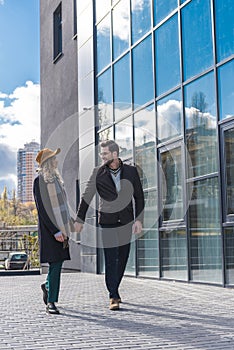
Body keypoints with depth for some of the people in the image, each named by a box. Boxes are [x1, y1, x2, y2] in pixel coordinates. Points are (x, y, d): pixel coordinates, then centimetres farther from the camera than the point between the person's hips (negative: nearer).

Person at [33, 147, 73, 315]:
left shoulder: (56, 178, 13)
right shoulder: (39, 181, -12)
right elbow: (42, 209, -16)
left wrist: (69, 222, 20)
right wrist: (55, 231, -19)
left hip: (61, 226, 8)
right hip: (49, 227, -8)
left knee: (60, 260, 11)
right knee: (55, 263, -9)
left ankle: (48, 285, 37)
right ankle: (51, 302, -1)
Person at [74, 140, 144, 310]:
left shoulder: (131, 171, 2)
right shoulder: (98, 173, 0)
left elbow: (139, 196, 6)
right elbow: (87, 196, 6)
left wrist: (139, 219, -2)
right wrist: (80, 219, 5)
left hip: (126, 221, 2)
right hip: (107, 221, -2)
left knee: (123, 258, 8)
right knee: (111, 259, -8)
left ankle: (113, 290, 25)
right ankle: (114, 297, -6)